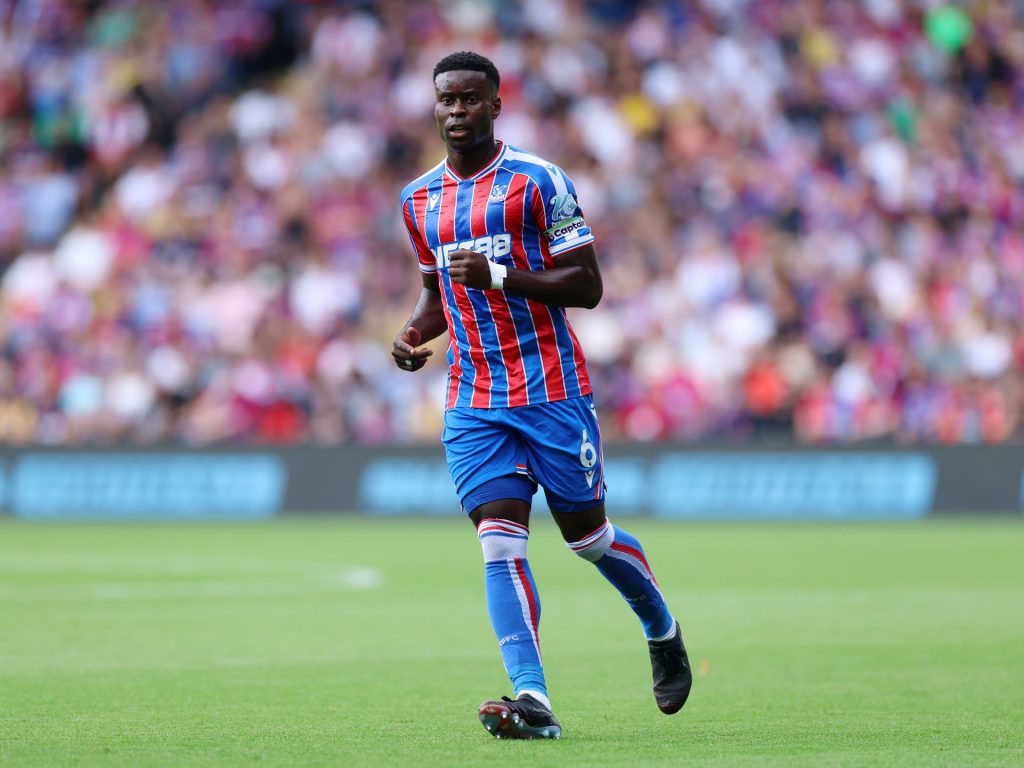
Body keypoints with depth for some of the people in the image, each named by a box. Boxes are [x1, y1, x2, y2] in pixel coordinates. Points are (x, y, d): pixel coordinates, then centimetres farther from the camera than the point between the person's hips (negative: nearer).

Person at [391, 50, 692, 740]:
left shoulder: (537, 182, -7)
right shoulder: (419, 200, 12)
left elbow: (587, 285, -9)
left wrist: (500, 275, -22)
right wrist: (414, 335, 4)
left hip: (552, 391, -4)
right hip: (473, 398, 4)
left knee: (588, 537, 6)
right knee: (500, 539, -12)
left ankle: (664, 633, 35)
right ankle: (533, 701, -23)